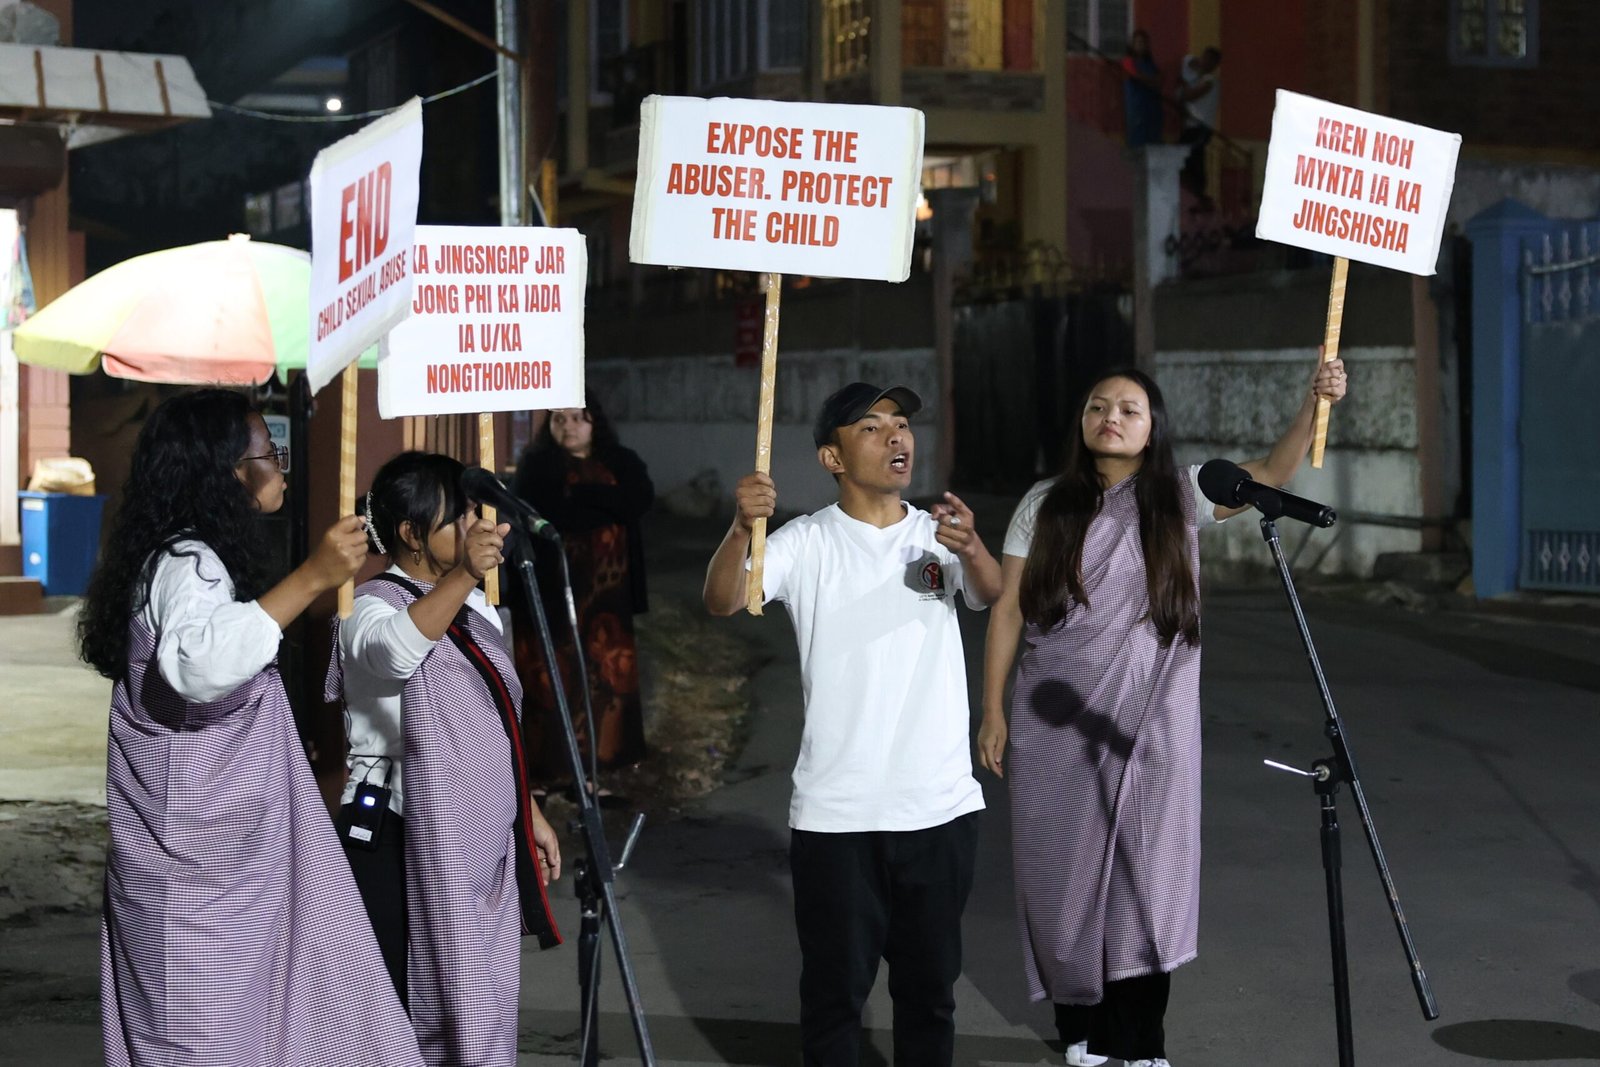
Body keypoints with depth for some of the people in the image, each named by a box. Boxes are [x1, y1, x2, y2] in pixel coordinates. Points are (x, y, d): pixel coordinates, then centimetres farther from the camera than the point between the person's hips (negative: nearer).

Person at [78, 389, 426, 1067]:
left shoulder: (191, 558, 15)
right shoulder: (185, 562, -18)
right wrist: (309, 580, -40)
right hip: (199, 863, -10)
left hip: (224, 852, 10)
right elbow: (200, 664, -39)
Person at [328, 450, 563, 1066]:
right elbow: (396, 651, -38)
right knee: (400, 1013, -7)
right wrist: (461, 577, -51)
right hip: (402, 845, -8)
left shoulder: (476, 610, 12)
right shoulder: (373, 605, -12)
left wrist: (529, 813, 19)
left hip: (480, 843, 8)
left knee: (480, 1003, 10)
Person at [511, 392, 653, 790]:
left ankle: (604, 750, 14)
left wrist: (582, 495, -14)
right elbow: (539, 513, -15)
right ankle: (553, 759, -2)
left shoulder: (622, 463, 11)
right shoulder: (536, 465, 2)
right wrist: (606, 505, -13)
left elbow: (641, 499, -8)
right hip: (553, 582, -3)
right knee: (555, 671, -6)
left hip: (607, 583, 4)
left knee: (610, 669, 5)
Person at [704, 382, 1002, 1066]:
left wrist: (970, 549, -38)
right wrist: (743, 529, -37)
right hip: (835, 813, -2)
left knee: (930, 986, 15)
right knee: (833, 989, 7)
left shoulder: (941, 534, 4)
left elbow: (991, 593, -15)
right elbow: (722, 601, -17)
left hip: (942, 805, 2)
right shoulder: (808, 543, -3)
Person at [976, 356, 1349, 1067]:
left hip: (1148, 725, 0)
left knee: (1143, 873, 2)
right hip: (1053, 724, 1)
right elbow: (1007, 609, 4)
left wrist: (1315, 404, -26)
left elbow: (1271, 473, -10)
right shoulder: (1044, 506, 3)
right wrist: (992, 710, 1)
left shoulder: (1180, 495, 3)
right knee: (1063, 872, 6)